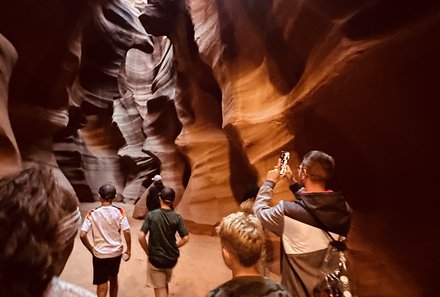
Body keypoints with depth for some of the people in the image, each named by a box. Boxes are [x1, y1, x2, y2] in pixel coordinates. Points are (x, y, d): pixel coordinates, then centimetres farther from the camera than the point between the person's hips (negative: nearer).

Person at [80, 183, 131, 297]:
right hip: (116, 252, 2)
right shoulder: (119, 211, -10)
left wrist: (91, 249, 0)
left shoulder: (92, 213, -11)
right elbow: (126, 232, -13)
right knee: (113, 279, 24)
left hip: (99, 254, -2)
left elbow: (82, 235, -15)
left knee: (102, 285, 8)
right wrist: (129, 249, -1)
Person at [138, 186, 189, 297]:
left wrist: (148, 251, 0)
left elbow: (141, 237, -16)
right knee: (165, 284, 27)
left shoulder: (152, 215, -12)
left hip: (155, 258, -3)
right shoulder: (177, 217, -8)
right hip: (171, 258, 3)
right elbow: (185, 238, -11)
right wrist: (174, 247, 6)